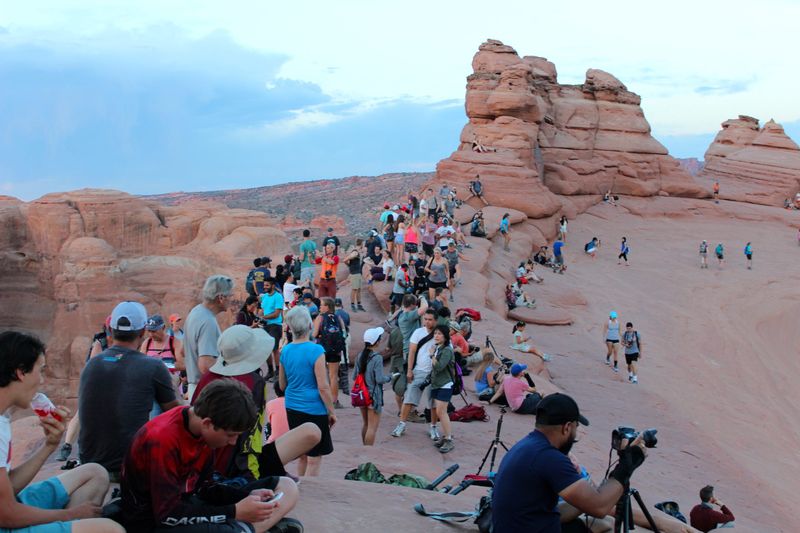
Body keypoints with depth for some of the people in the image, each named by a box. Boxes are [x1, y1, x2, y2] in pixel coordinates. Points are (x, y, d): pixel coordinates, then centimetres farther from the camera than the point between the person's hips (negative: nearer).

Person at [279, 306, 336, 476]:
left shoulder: (285, 351, 2)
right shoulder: (316, 350, -16)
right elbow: (323, 387, -16)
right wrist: (332, 412, -6)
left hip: (292, 409, 7)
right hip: (314, 410, -6)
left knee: (302, 456, 20)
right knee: (314, 459, 4)